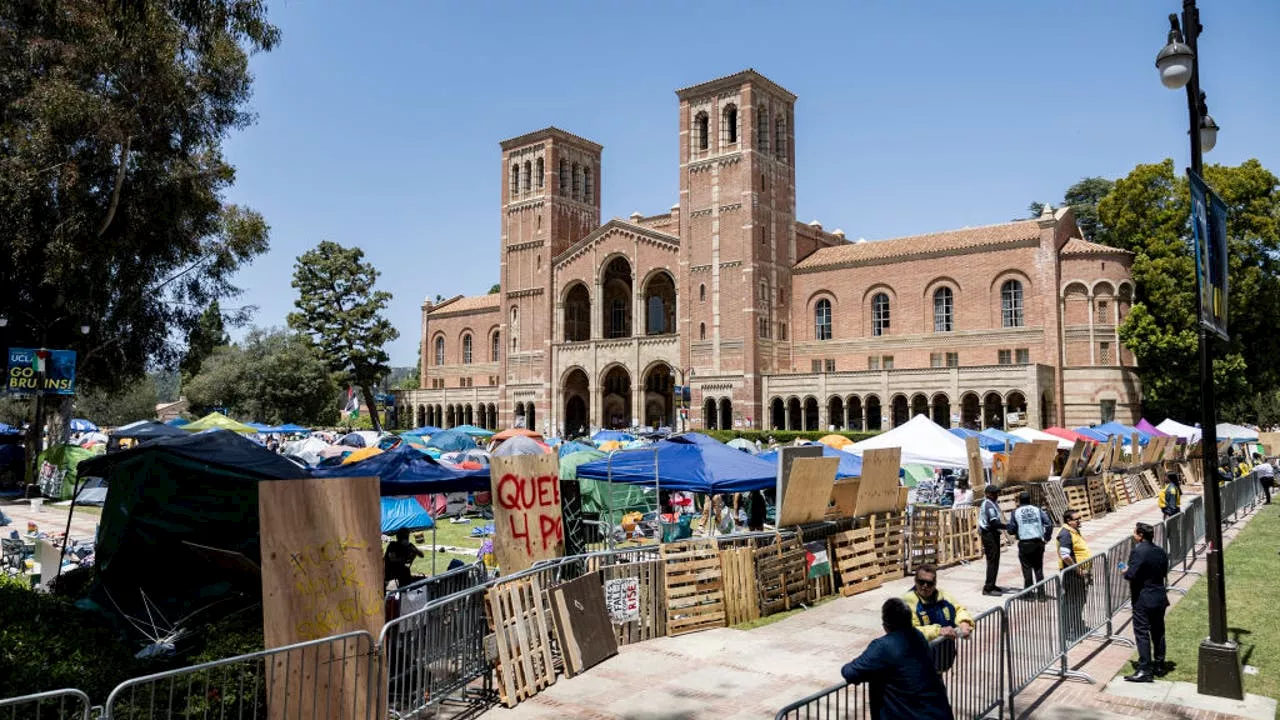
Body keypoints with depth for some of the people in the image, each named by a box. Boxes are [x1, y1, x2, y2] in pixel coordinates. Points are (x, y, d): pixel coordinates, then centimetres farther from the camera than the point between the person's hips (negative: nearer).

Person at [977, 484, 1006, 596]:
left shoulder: (990, 504, 16)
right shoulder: (989, 505, -16)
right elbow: (994, 523, -24)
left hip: (993, 534, 11)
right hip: (990, 534, -11)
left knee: (994, 561, 15)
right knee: (993, 561, -9)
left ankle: (991, 585, 23)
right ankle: (988, 588, -8)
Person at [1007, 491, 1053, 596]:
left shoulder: (1015, 513, -1)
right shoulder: (1037, 510, 4)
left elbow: (1011, 530, -2)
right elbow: (1049, 524, -4)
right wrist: (1046, 538, 6)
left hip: (1024, 544, -2)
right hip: (1038, 542, 2)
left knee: (1027, 569, 6)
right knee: (1038, 568, 13)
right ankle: (1041, 593, 15)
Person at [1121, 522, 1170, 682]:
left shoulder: (1138, 551, -19)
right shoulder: (1160, 551, 5)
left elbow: (1132, 575, -23)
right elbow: (1164, 571, 14)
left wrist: (1125, 571, -3)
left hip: (1143, 600, -8)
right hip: (1160, 598, 8)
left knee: (1142, 634, -4)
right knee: (1158, 632, 17)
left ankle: (1145, 670, -4)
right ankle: (1159, 666, 27)